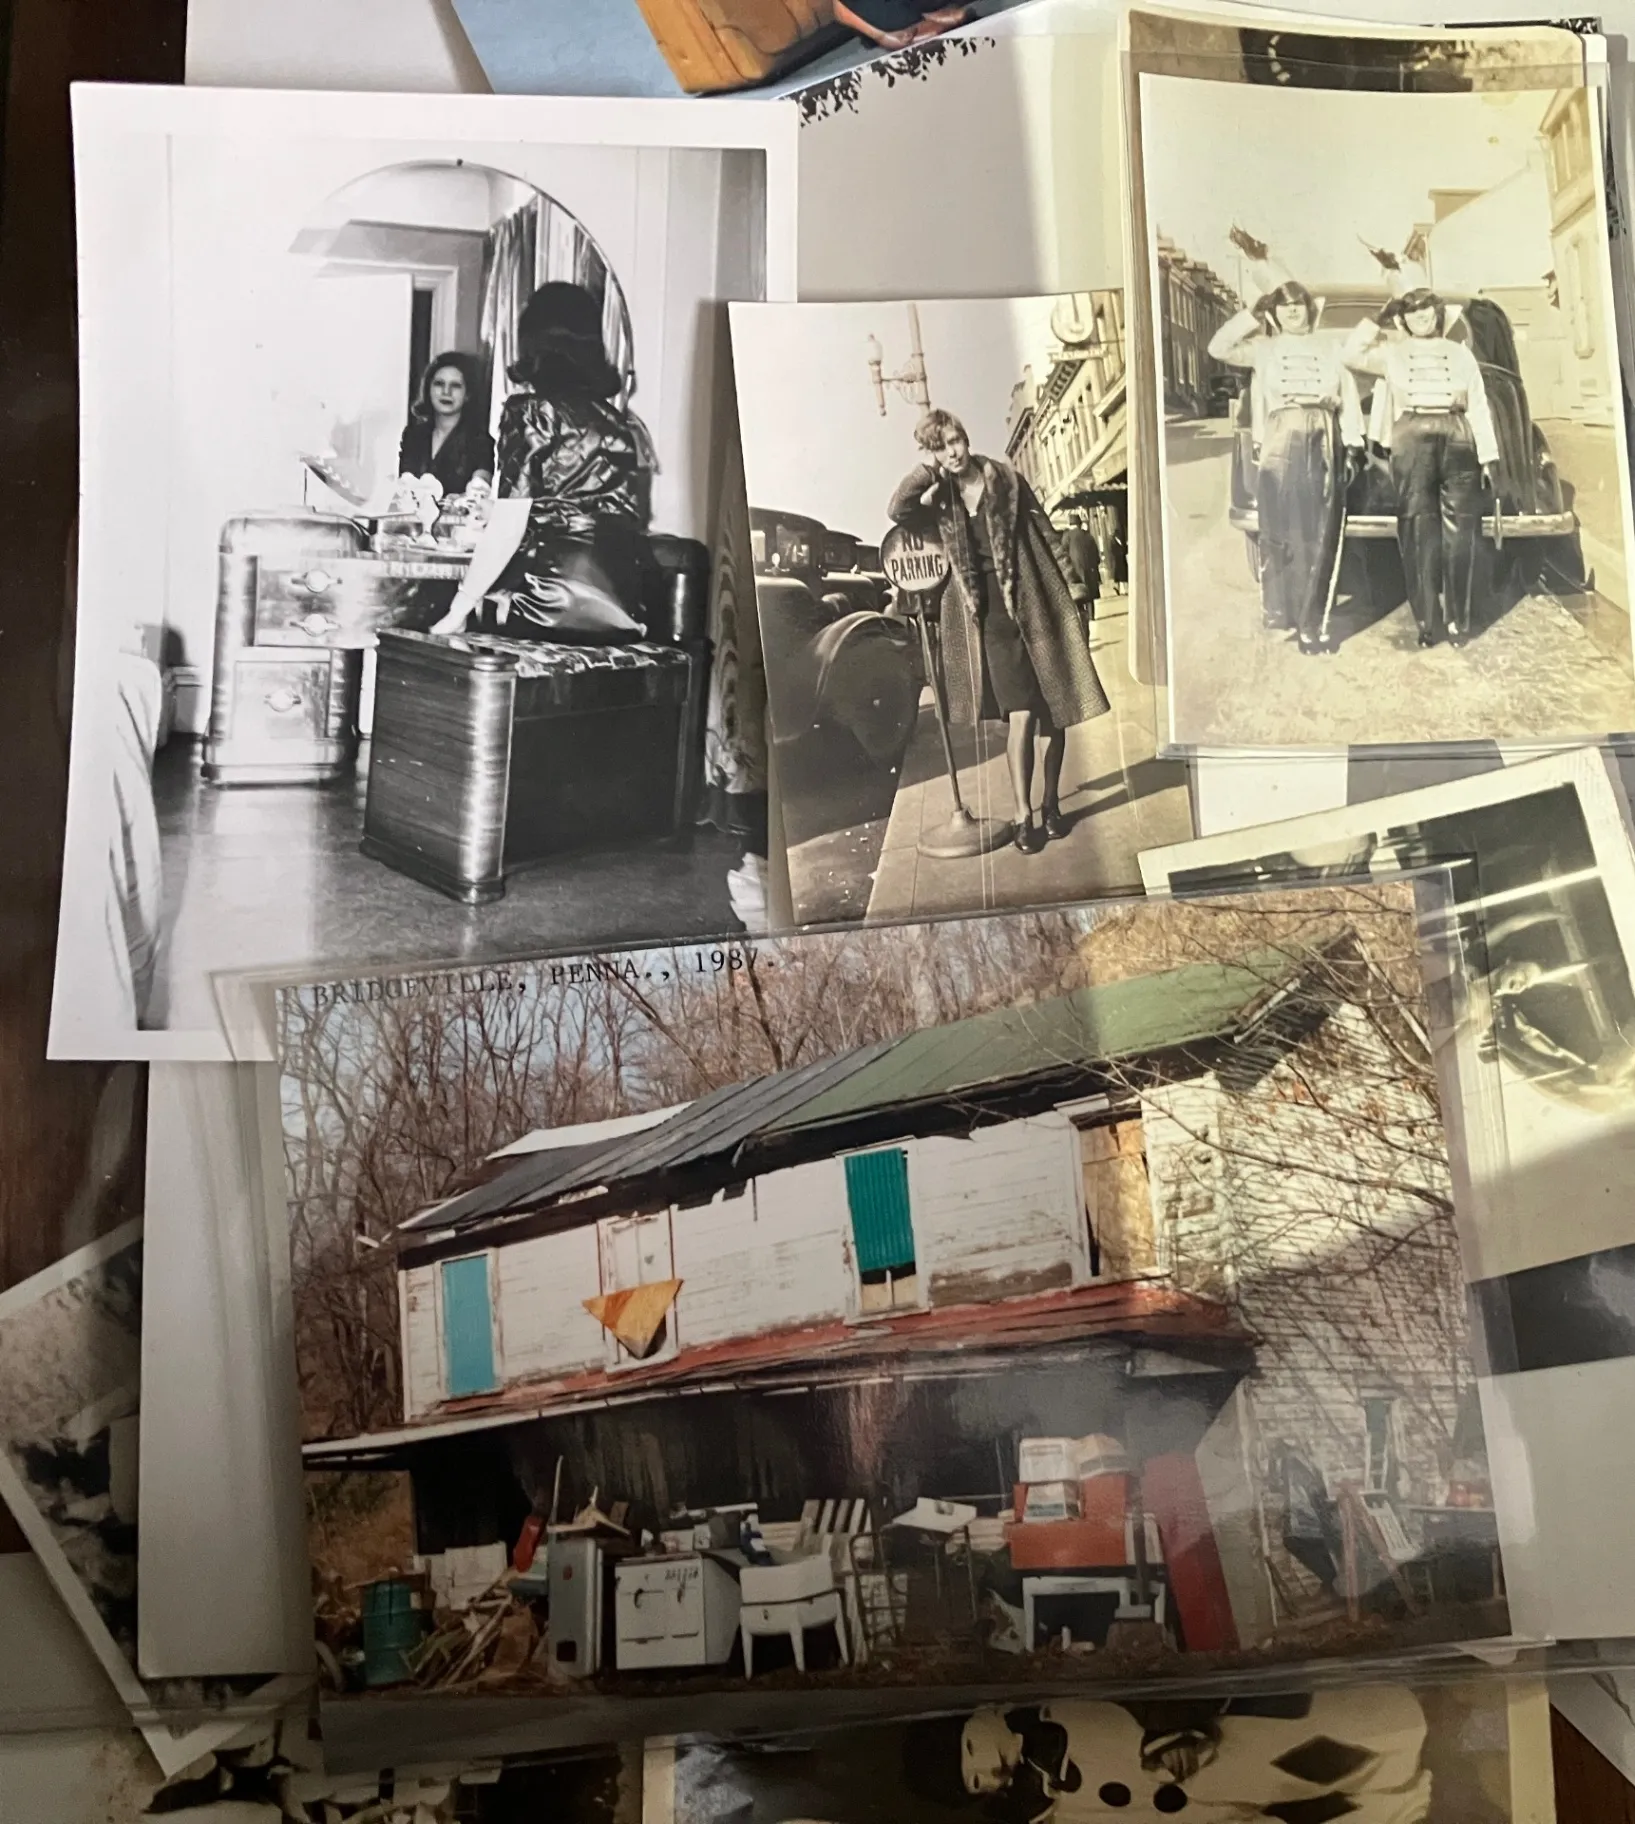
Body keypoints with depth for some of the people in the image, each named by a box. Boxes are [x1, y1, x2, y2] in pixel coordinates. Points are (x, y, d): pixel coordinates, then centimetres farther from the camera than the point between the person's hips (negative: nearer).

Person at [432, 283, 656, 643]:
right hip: (618, 616, 6)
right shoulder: (627, 423, 13)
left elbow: (507, 528, -8)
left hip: (542, 611, -5)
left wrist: (458, 610, -1)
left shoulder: (530, 412, -3)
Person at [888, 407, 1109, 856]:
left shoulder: (1004, 480, 2)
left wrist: (1073, 587, 2)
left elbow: (1045, 534, 5)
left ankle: (1051, 804, 21)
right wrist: (927, 470, -13)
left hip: (1036, 607, 1)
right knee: (1021, 716, -9)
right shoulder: (939, 500, 4)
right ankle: (1024, 817, -4)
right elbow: (897, 511, -16)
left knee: (1053, 711, 5)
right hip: (993, 617, 0)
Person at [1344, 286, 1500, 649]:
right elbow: (1353, 354, 0)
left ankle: (1458, 619, -2)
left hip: (1457, 440, 1)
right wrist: (1379, 321, 8)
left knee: (1459, 530, -4)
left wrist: (1489, 456, 7)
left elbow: (1479, 407, 15)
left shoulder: (1460, 353, 21)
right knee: (1418, 531, -6)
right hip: (1411, 440, -1)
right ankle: (1427, 620, -4)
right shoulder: (1393, 352, 19)